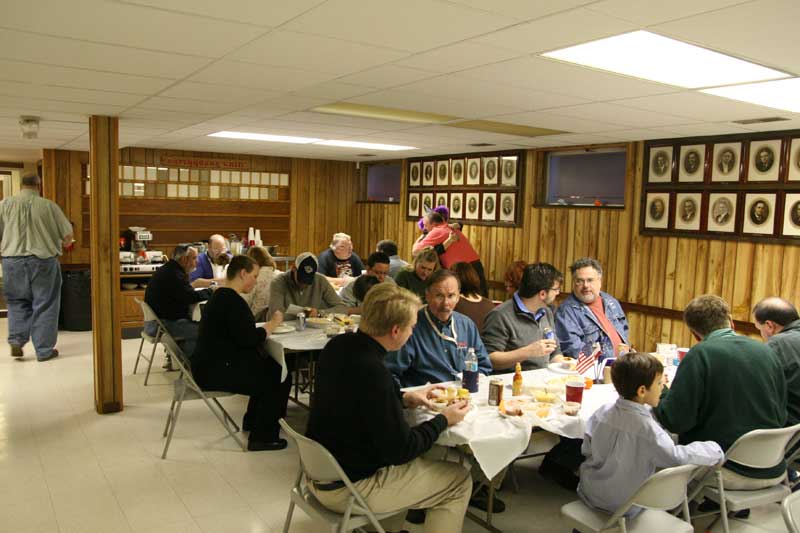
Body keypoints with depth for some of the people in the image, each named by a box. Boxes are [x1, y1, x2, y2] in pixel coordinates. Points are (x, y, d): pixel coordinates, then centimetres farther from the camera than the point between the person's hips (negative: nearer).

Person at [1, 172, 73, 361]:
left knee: (17, 302, 20)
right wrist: (64, 244, 21)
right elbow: (68, 234, -2)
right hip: (43, 260, -2)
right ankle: (44, 350, 11)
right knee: (44, 305, 7)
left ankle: (16, 340, 10)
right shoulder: (48, 206, -6)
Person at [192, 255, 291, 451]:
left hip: (210, 365, 10)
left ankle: (252, 420, 25)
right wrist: (273, 324, -10)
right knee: (279, 377, -5)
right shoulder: (233, 301, -20)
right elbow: (249, 339, -24)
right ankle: (262, 437, 4)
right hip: (215, 371, -10)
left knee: (269, 367, 12)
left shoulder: (220, 296, 13)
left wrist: (268, 325, 1)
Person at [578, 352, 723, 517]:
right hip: (624, 508, -4)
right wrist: (714, 449, -8)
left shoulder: (602, 412, -12)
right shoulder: (647, 428, -27)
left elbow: (586, 450, -2)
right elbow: (678, 457, -24)